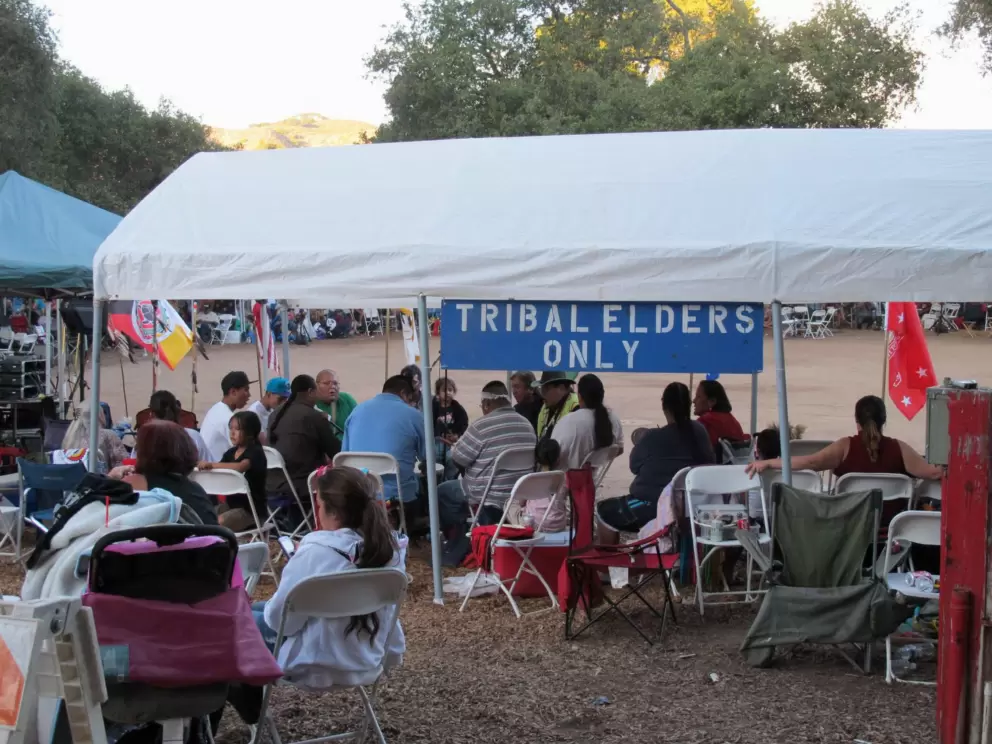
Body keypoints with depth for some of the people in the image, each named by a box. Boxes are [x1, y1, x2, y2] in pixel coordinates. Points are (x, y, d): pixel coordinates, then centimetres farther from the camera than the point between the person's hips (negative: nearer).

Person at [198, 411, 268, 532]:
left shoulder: (256, 452, -12)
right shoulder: (231, 453, 13)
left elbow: (240, 467, -31)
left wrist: (211, 464, -35)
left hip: (252, 509, -7)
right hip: (232, 504, 8)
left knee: (218, 524, -27)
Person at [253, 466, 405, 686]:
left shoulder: (315, 553, -27)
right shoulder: (390, 549, -8)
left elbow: (280, 618, -16)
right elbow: (385, 612, 5)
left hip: (318, 665, -7)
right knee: (260, 609, 27)